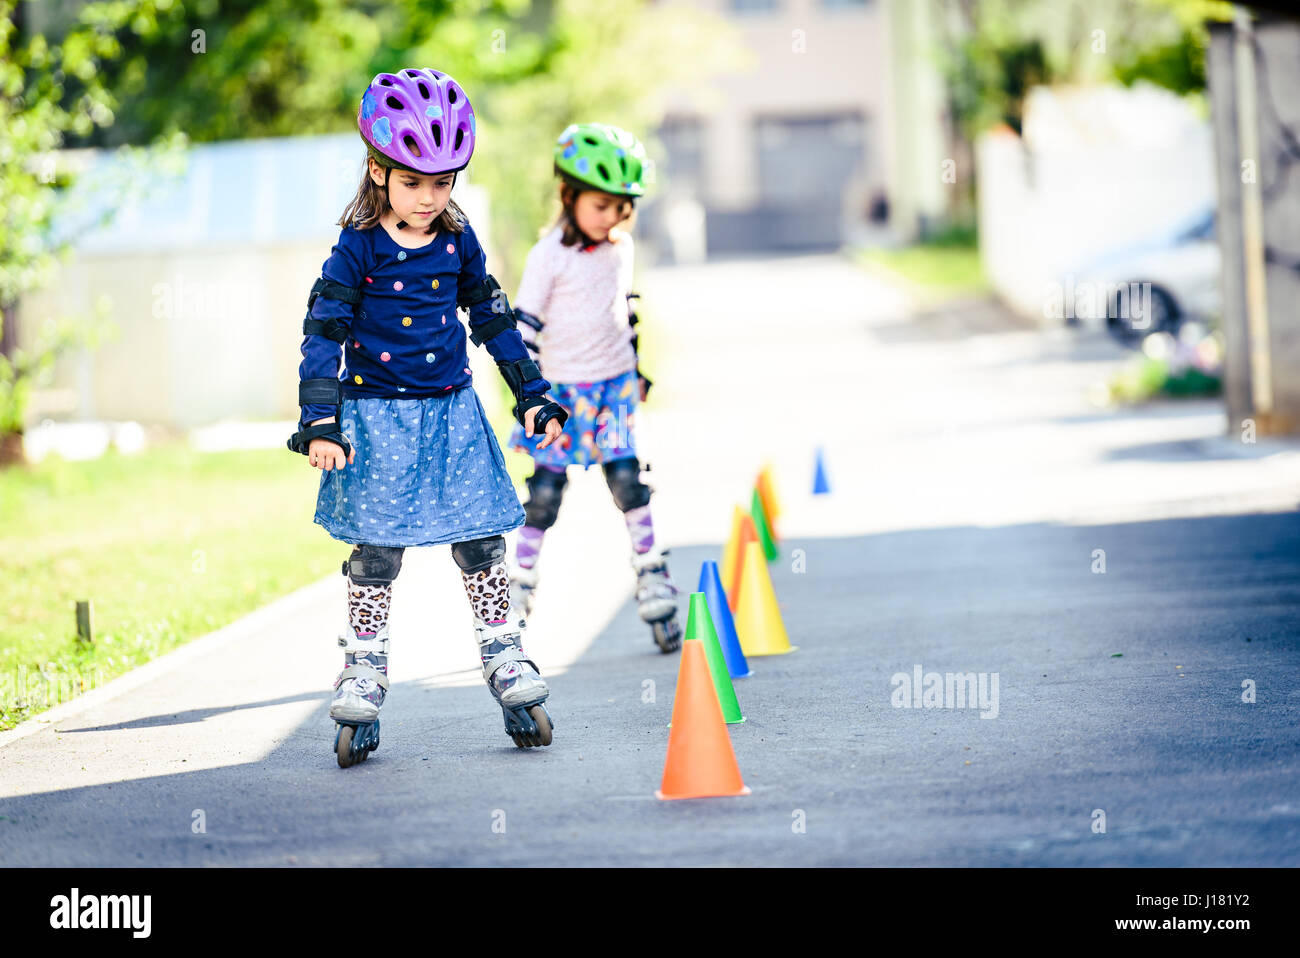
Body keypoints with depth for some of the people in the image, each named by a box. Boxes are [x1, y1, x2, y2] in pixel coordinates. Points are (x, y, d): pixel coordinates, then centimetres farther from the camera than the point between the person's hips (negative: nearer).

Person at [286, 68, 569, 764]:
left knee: (481, 542, 3)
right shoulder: (358, 249, -9)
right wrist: (320, 422, -18)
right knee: (376, 549, -1)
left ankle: (505, 661, 14)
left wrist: (534, 396, 13)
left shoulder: (457, 242, 3)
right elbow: (323, 334, -10)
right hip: (378, 415, -3)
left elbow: (494, 321, 13)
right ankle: (363, 676, 9)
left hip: (452, 412, 3)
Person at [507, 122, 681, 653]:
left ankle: (652, 576, 2)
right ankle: (520, 582, 8)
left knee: (627, 479, -4)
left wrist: (639, 367, 22)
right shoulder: (549, 256, -11)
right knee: (545, 491, -2)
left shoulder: (620, 247, 5)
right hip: (562, 390, -4)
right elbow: (525, 322, -11)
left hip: (615, 385, 4)